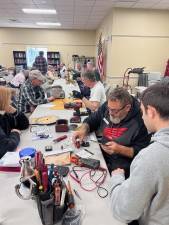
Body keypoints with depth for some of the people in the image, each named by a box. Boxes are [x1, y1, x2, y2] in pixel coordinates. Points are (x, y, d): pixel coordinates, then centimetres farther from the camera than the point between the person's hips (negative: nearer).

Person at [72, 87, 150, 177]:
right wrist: (83, 130, -8)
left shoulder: (139, 121, -18)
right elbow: (91, 121, 11)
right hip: (100, 156, 6)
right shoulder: (106, 107, -2)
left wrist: (120, 149, -23)